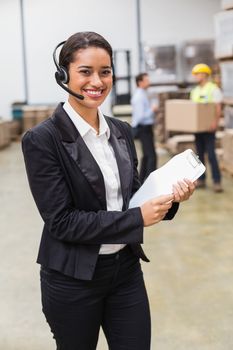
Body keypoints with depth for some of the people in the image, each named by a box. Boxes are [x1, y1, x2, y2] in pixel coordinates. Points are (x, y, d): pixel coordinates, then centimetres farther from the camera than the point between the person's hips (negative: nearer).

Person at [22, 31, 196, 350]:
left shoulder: (122, 131, 4)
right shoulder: (42, 139, -14)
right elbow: (61, 221, -18)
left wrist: (169, 197, -9)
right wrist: (137, 217, -20)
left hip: (127, 269, 5)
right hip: (73, 279, -5)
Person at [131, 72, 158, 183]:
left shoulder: (142, 95, 14)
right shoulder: (139, 97, -17)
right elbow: (140, 116, -24)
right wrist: (152, 109, -14)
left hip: (146, 128, 11)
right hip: (143, 128, -11)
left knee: (147, 155, 16)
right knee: (152, 156, -13)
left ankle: (142, 180, 24)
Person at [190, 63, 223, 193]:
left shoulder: (213, 89, -5)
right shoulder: (195, 91, 17)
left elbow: (218, 108, -11)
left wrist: (215, 122, -23)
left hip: (208, 127, -7)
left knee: (211, 154, -10)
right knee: (200, 154, 9)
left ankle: (217, 181, -8)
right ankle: (201, 179, 15)